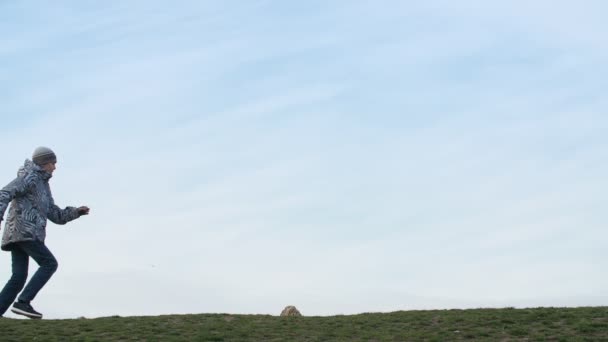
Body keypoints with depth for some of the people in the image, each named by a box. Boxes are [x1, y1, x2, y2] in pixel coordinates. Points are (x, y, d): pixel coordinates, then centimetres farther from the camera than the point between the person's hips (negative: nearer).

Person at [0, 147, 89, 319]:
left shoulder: (43, 187, 28)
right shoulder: (29, 177, -1)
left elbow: (57, 216, 26)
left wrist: (76, 211, 11)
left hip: (18, 234, 9)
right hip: (23, 230, -9)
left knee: (18, 278, 0)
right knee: (49, 264, -10)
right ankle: (23, 302, -18)